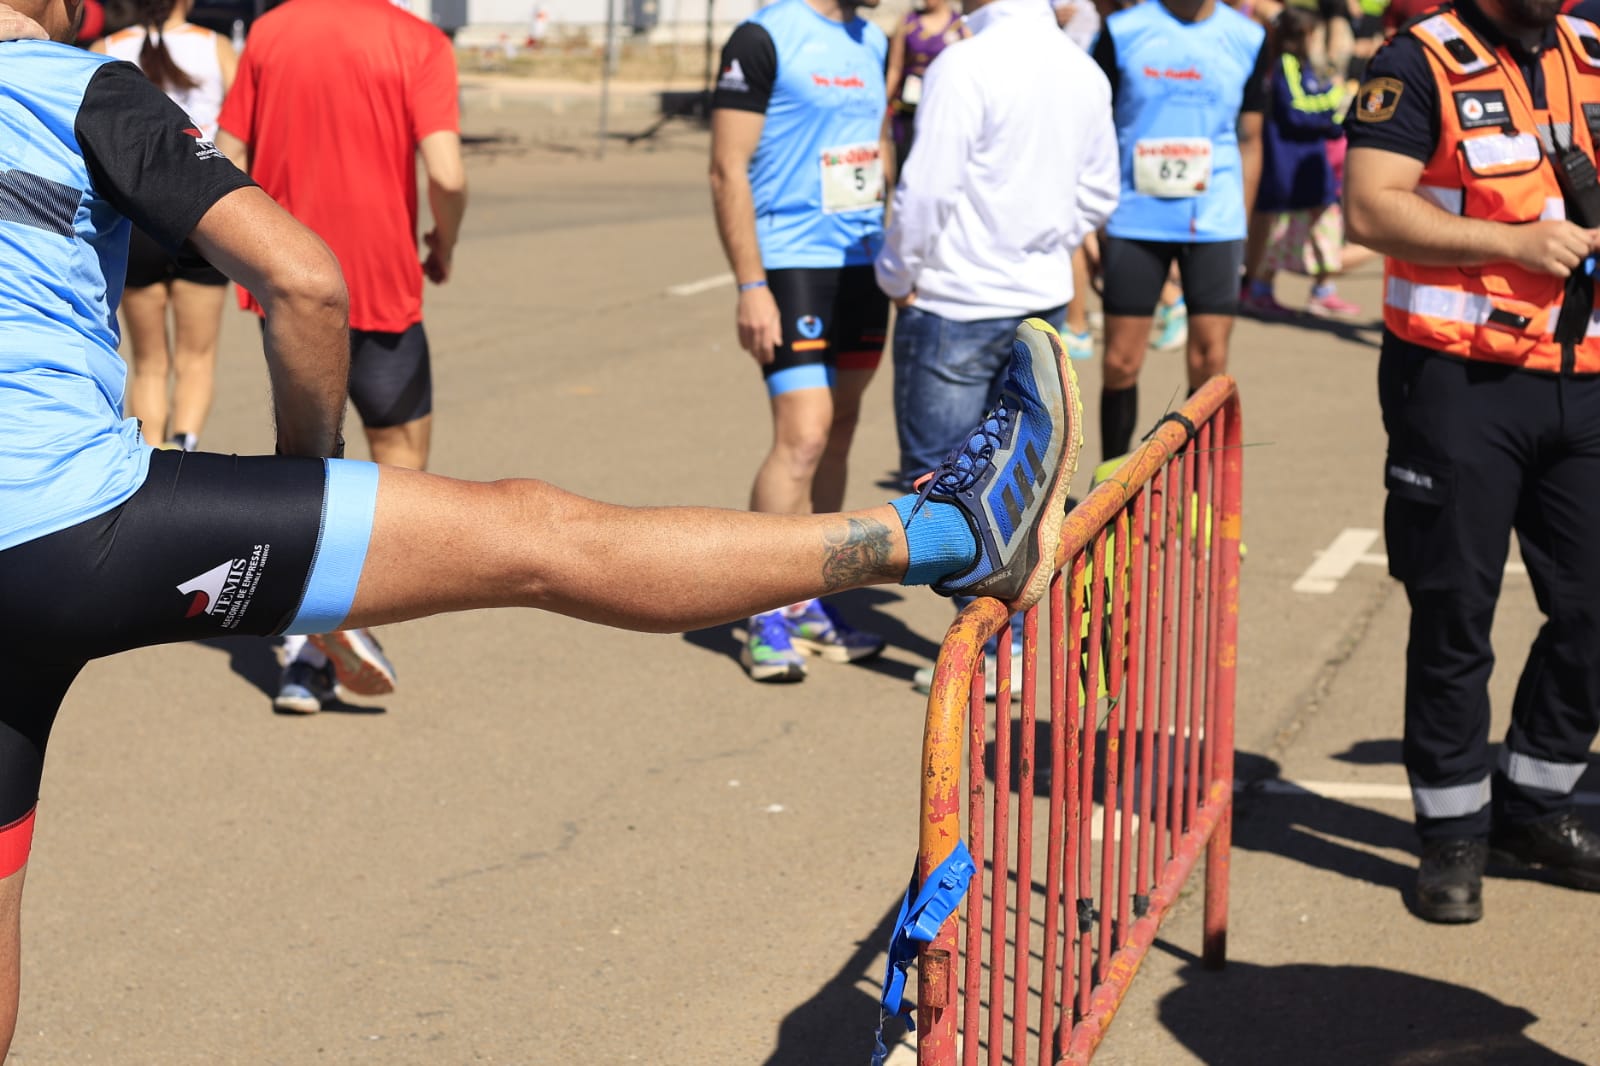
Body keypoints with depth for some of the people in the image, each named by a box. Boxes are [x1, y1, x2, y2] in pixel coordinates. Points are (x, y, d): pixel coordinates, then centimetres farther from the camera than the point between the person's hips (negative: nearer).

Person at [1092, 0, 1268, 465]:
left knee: (1210, 364, -1)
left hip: (1215, 224, 1)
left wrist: (1242, 222, 8)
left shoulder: (1247, 39, 6)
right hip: (1134, 221, -1)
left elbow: (1249, 140, 12)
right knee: (1121, 362, 2)